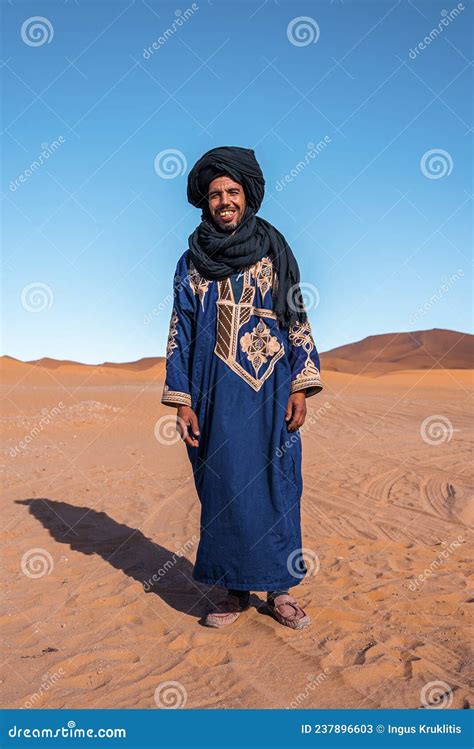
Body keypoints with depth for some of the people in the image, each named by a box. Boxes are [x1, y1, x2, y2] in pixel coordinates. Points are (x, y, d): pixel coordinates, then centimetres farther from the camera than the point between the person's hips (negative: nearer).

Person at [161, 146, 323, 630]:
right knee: (223, 487, 3)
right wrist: (182, 401, -2)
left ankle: (279, 589, 17)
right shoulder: (191, 263, 7)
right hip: (216, 391, 1)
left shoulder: (274, 253, 6)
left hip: (270, 389, 0)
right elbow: (181, 332, 5)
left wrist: (300, 387, -4)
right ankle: (235, 590, 18)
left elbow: (298, 320, 5)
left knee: (275, 484, 2)